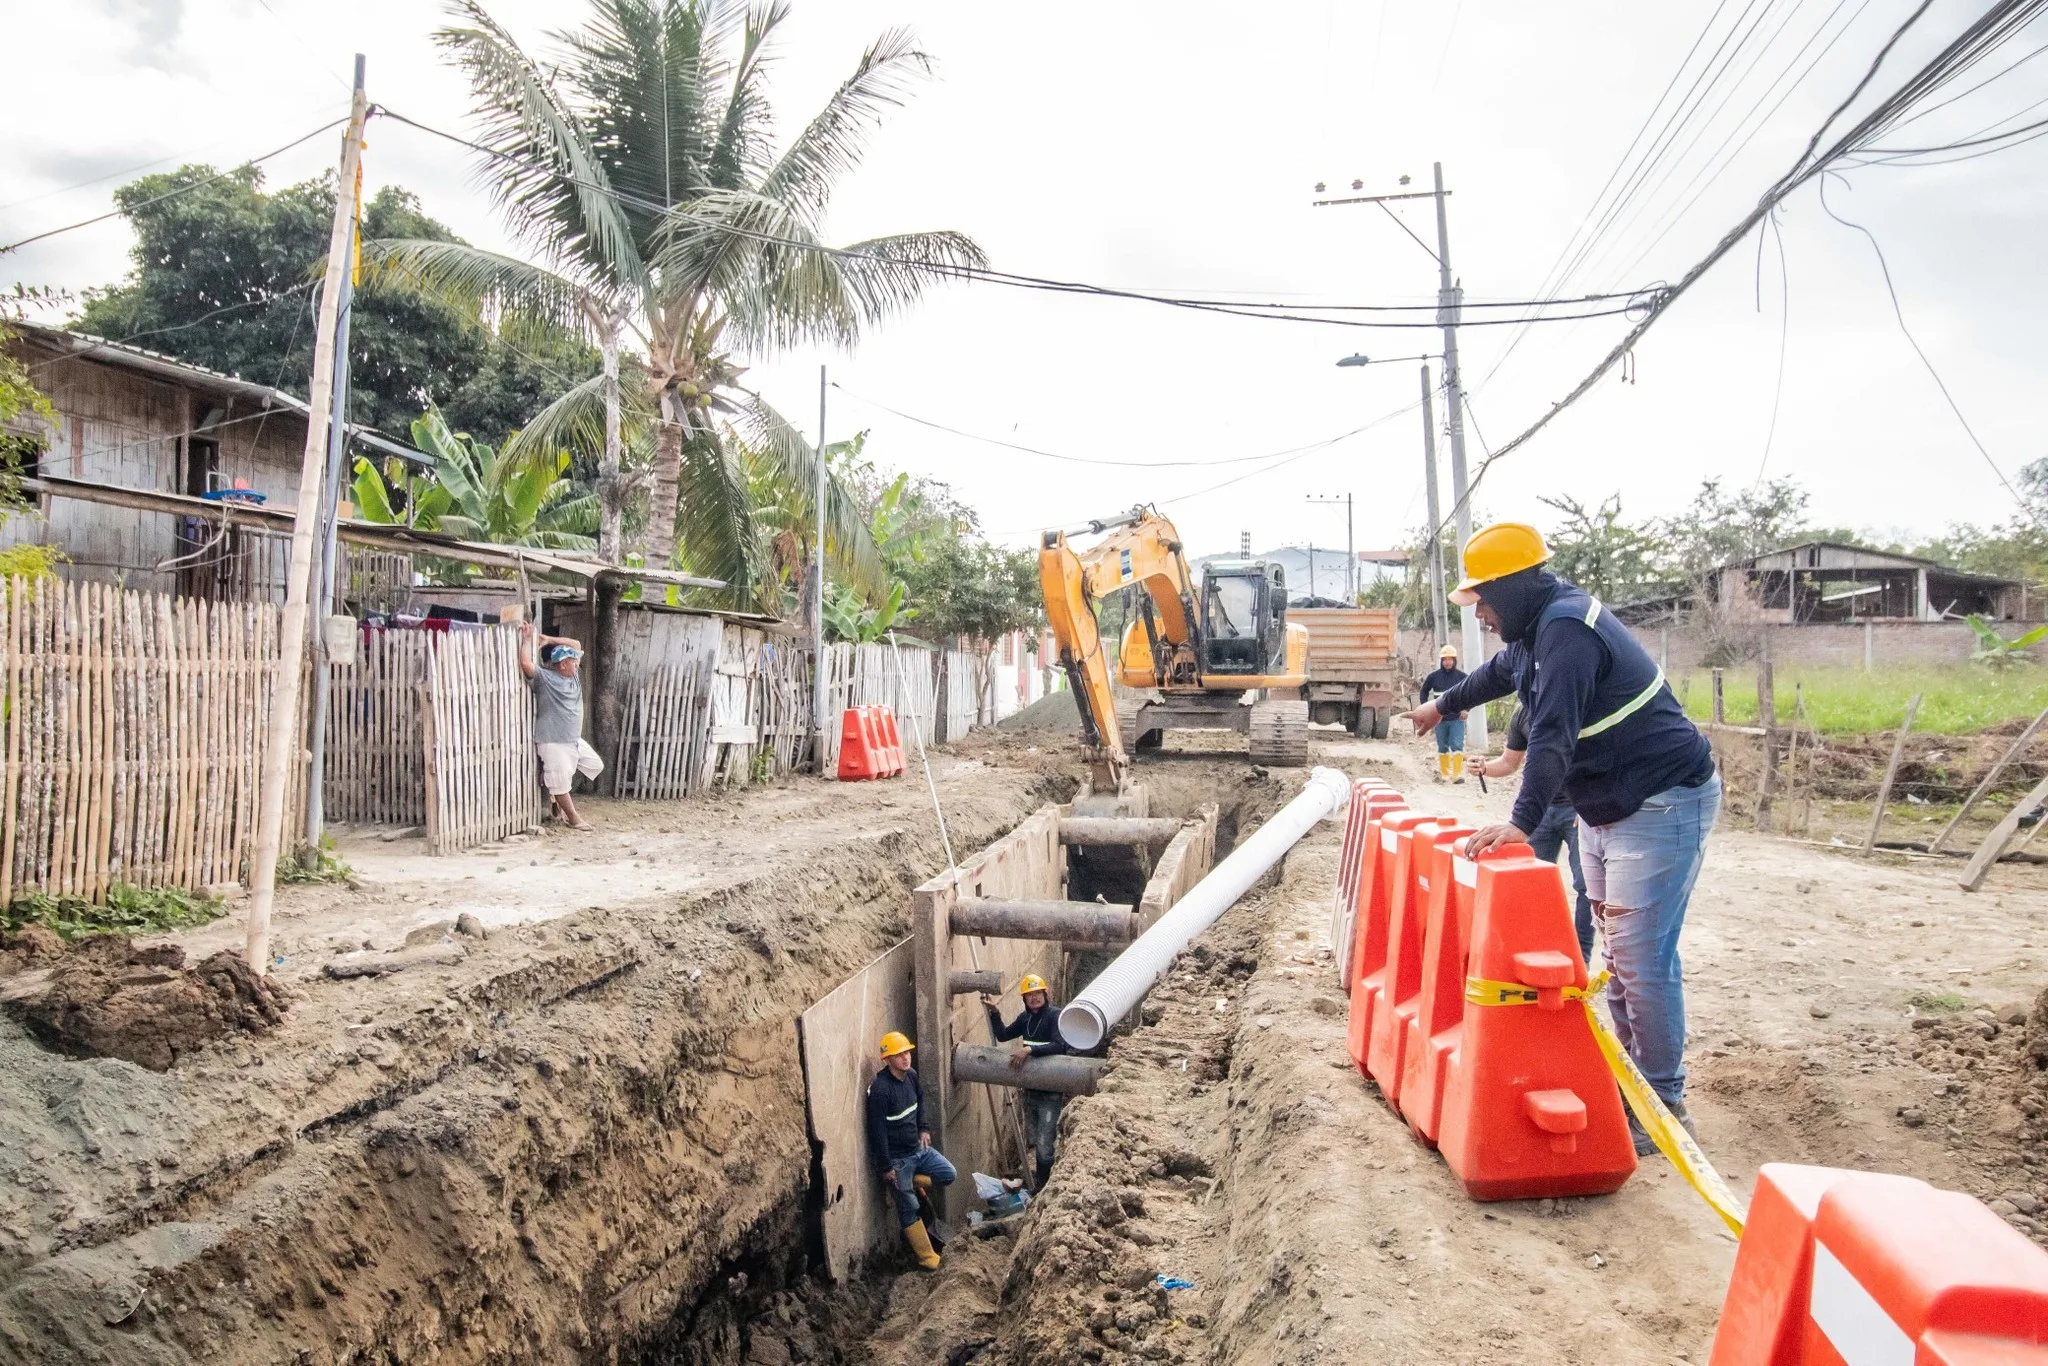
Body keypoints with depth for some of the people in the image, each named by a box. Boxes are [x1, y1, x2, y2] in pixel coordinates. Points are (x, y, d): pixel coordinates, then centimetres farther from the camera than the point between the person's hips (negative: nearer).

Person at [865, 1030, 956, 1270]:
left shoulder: (911, 1075, -3)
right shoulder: (880, 1090, -26)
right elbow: (877, 1131, -22)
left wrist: (924, 1128, 6)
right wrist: (886, 1167, -17)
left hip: (918, 1148, 7)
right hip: (896, 1158, -7)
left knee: (949, 1174, 5)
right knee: (909, 1207, 2)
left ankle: (909, 1184, 20)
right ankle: (927, 1257, 13)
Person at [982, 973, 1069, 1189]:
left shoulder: (1055, 1016, -16)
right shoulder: (1025, 1017, 6)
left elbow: (1060, 1045, -30)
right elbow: (1003, 1035, 11)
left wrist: (1029, 1049, -37)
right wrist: (994, 1011, -2)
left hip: (1051, 1092, -7)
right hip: (1030, 1090, 7)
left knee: (1044, 1144, -5)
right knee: (1034, 1140, 18)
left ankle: (1042, 1188, 9)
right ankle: (1041, 1183, 35)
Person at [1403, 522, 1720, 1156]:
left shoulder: (1566, 628, -23)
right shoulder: (1539, 627, 10)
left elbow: (1553, 734, -33)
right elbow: (1500, 671, 32)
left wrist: (1522, 822, -40)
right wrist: (1443, 705, 47)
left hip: (1663, 805, -11)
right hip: (1605, 806, 11)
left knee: (1641, 957, -9)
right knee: (1617, 950, 14)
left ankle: (1664, 1105, 3)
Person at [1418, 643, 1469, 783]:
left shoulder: (1462, 676, -2)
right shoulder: (1434, 677, 1)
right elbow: (1424, 691, 15)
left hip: (1457, 718, -2)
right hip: (1440, 718, 2)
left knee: (1457, 745, -11)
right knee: (1442, 747, 11)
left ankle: (1458, 774, -13)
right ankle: (1443, 774, 20)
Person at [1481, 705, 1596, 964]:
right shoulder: (1523, 715, 4)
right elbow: (1509, 763, 12)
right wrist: (1485, 767, -9)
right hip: (1541, 807, 5)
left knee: (1585, 884, -5)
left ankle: (1580, 955, 6)